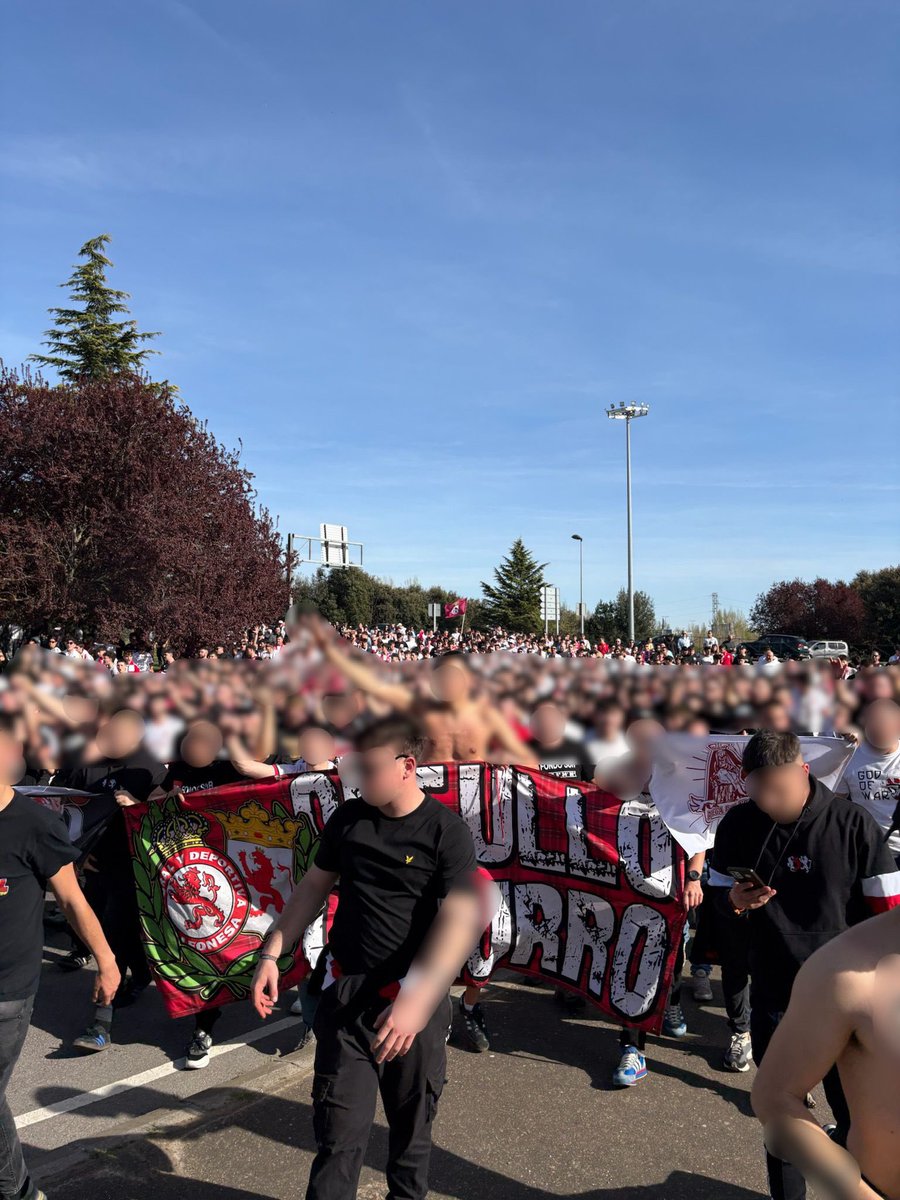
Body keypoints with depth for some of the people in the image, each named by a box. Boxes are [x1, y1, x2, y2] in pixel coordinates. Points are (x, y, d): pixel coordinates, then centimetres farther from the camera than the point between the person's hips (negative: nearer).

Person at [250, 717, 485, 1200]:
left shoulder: (446, 830, -13)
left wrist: (415, 1000, -26)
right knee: (339, 1124, 1)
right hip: (345, 991, 2)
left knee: (411, 1121, 14)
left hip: (413, 997, -2)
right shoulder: (348, 817, 0)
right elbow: (312, 888, 12)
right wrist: (271, 955, 7)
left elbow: (458, 922, -19)